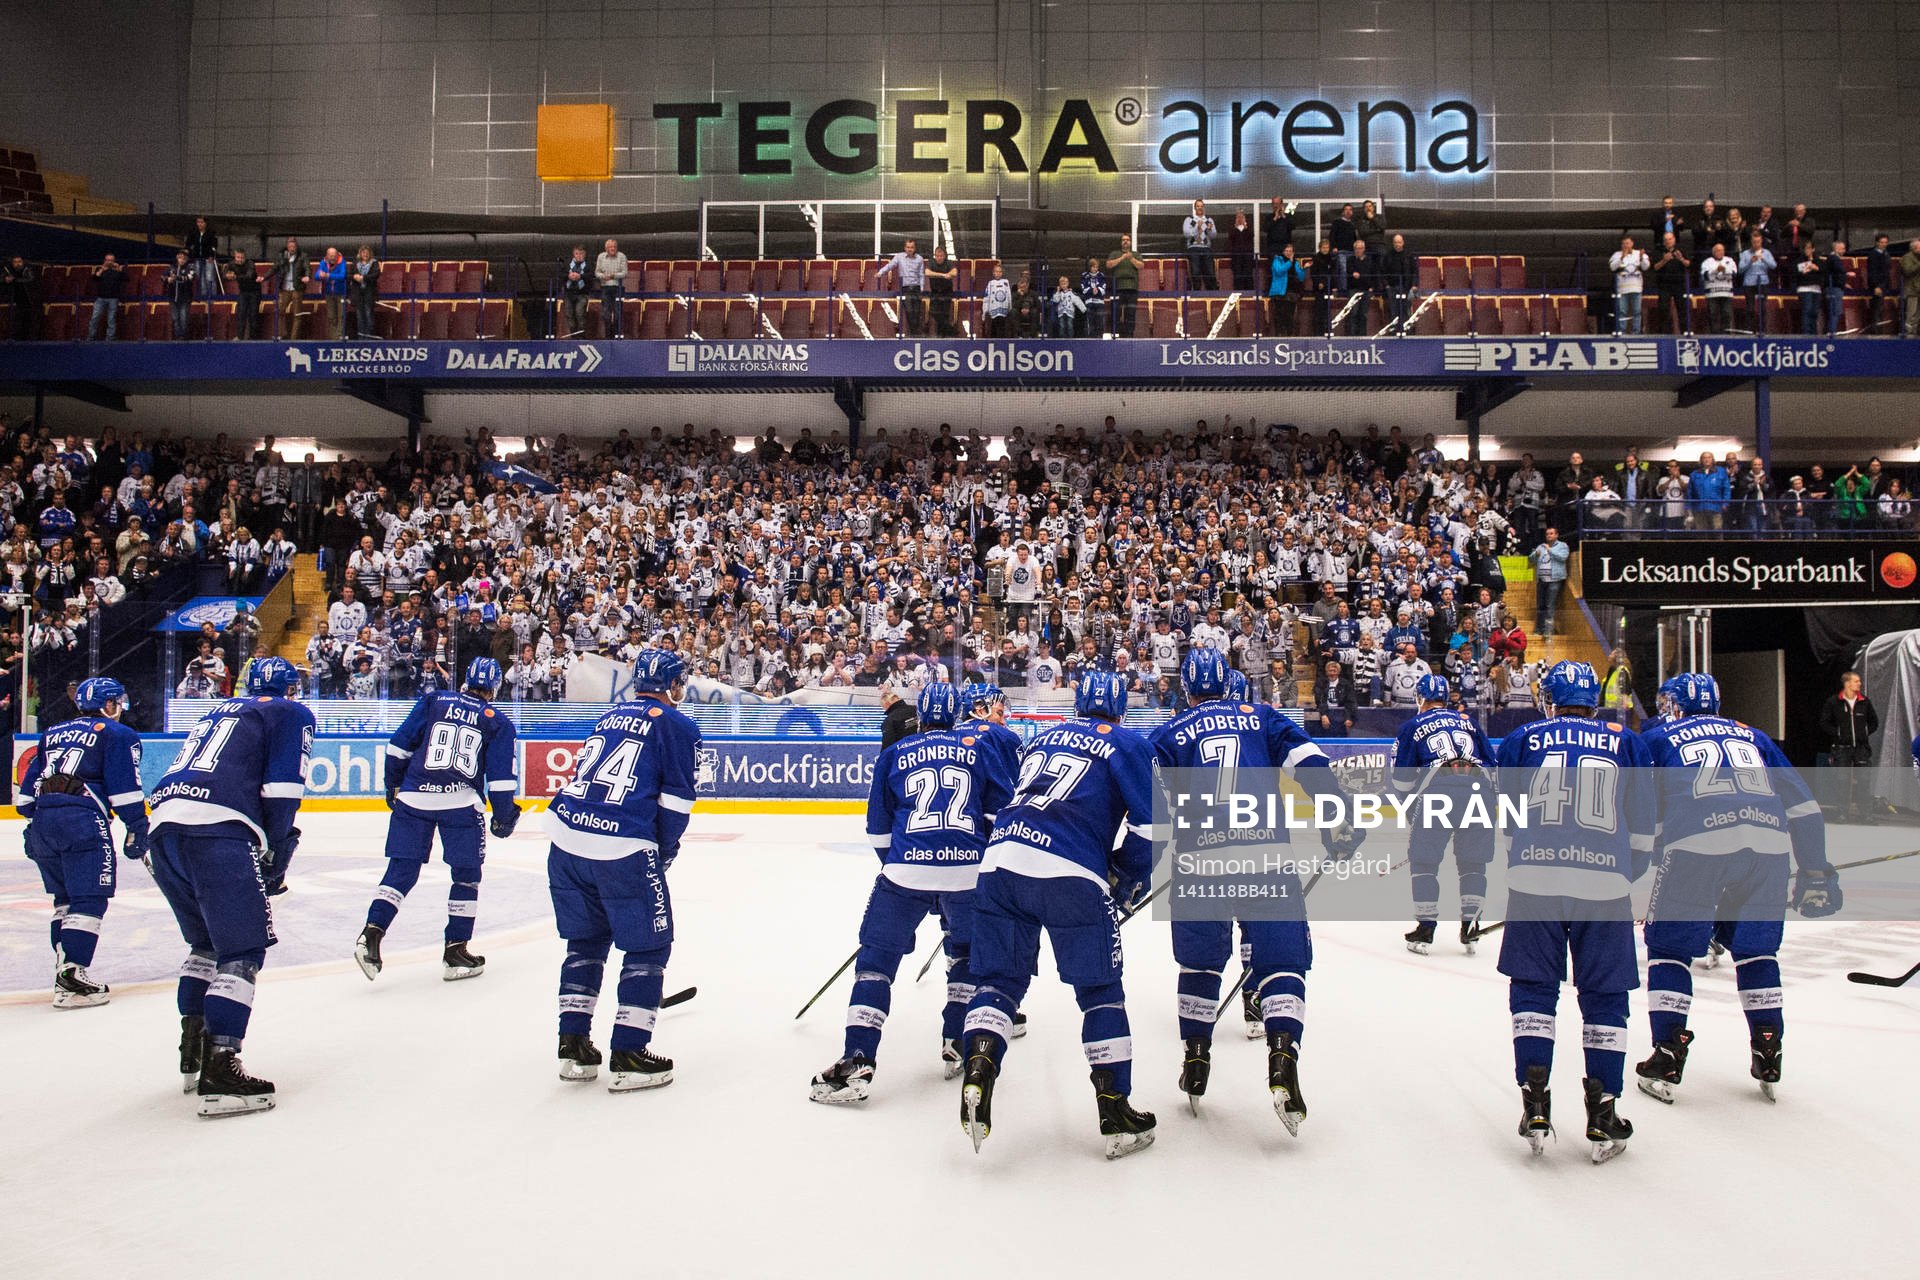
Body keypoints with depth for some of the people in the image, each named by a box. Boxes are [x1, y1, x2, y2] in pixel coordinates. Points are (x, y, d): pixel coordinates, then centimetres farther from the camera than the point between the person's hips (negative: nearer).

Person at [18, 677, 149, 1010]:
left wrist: (32, 825, 31)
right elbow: (125, 788, -3)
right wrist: (137, 829, -1)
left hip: (41, 821, 7)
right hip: (81, 818, -7)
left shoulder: (52, 734, 26)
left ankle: (64, 969, 21)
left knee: (66, 897, 20)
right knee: (90, 899, -7)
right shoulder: (118, 734, 7)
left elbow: (29, 786, 25)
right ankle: (70, 978, -17)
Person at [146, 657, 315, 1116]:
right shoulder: (293, 715, 11)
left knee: (207, 942, 23)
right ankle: (218, 1069, -14)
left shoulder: (220, 711, 32)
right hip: (219, 832, -7)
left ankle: (192, 1053, 28)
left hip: (165, 826, 8)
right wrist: (276, 863, 9)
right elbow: (281, 793, -1)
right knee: (243, 950, -5)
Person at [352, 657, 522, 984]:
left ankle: (372, 934, -5)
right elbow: (501, 778, 3)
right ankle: (455, 952, 12)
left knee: (401, 870, 9)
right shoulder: (498, 723, 9)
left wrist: (393, 785, 19)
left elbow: (399, 745, 7)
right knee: (466, 875, 11)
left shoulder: (433, 701, 12)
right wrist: (503, 818, 14)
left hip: (414, 797, 2)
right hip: (462, 802, -2)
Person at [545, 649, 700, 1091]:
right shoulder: (677, 726, 3)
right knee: (648, 947, 6)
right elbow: (676, 801, -2)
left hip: (566, 840, 7)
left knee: (586, 940, 21)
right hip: (622, 848, -7)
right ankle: (628, 1055, 6)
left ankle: (573, 1045, 23)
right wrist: (662, 855, 13)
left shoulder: (610, 716, 21)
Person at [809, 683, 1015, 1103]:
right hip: (970, 869, 1)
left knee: (876, 958, 6)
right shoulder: (981, 746, 14)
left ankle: (857, 1062, -5)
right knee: (968, 953, 26)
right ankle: (958, 1045, 23)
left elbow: (879, 827, 18)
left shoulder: (894, 755, 15)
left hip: (906, 868, -1)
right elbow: (1002, 809, 11)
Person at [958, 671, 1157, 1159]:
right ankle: (1115, 1110, 11)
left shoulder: (1042, 738, 26)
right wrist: (1129, 883, 19)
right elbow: (1149, 824, 4)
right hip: (1071, 874, -4)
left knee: (1000, 978, 14)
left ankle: (978, 1064, -8)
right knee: (1100, 989, 9)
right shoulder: (1127, 743, 11)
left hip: (1000, 861, 4)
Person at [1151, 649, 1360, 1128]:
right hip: (1266, 852, 0)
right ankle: (1282, 1058, -15)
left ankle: (1196, 1064, 23)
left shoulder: (1169, 735, 14)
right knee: (1281, 958, 4)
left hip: (1201, 857, 1)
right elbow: (1310, 763, 4)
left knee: (1199, 962, 18)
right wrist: (1338, 819, 6)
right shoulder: (1262, 718, 16)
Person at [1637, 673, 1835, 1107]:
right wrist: (1815, 872, 25)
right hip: (1768, 844, 3)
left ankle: (1666, 1061, 8)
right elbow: (1801, 803, 24)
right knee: (1756, 950, 21)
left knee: (1669, 946, 10)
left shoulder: (1658, 738, 22)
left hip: (1697, 842, -3)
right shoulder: (1752, 737, 30)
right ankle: (1767, 1059, 21)